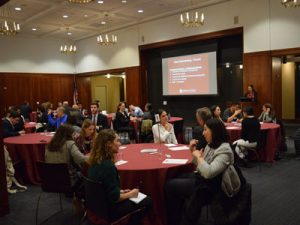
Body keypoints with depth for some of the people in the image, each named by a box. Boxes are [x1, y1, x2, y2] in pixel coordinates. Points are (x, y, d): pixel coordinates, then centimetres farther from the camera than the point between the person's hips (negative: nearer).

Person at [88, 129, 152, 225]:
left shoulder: (95, 161, -2)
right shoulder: (108, 166, -29)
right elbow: (114, 198, -25)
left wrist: (121, 191, 6)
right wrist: (130, 194, -9)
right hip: (109, 209, -8)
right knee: (147, 201, 5)